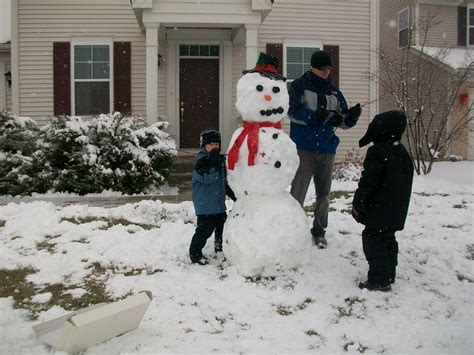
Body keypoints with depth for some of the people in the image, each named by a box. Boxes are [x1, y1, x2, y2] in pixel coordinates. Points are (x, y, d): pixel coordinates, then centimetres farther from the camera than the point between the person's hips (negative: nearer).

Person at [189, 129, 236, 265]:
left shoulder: (220, 159, 10)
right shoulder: (200, 160, -16)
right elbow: (207, 178, -29)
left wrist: (231, 193, 22)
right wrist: (212, 163, -35)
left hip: (218, 201, 9)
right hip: (205, 203, -9)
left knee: (221, 223, 23)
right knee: (205, 228, -10)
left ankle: (219, 246, 46)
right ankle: (195, 254, 3)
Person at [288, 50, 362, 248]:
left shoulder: (334, 93, 15)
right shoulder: (299, 86, 3)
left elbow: (344, 123, 12)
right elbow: (294, 111, -14)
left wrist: (352, 116, -11)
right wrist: (322, 115, -23)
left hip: (327, 150, 5)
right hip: (304, 148, -4)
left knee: (324, 193, 10)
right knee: (298, 192, -6)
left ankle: (319, 231, 22)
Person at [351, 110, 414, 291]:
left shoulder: (377, 152, -18)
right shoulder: (402, 152, 10)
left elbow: (367, 181, -19)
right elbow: (406, 182, 17)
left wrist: (358, 203, -10)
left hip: (379, 210, -9)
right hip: (397, 209, 9)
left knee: (373, 239, -2)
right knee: (388, 239, 19)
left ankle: (379, 280, 1)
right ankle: (389, 274, 30)